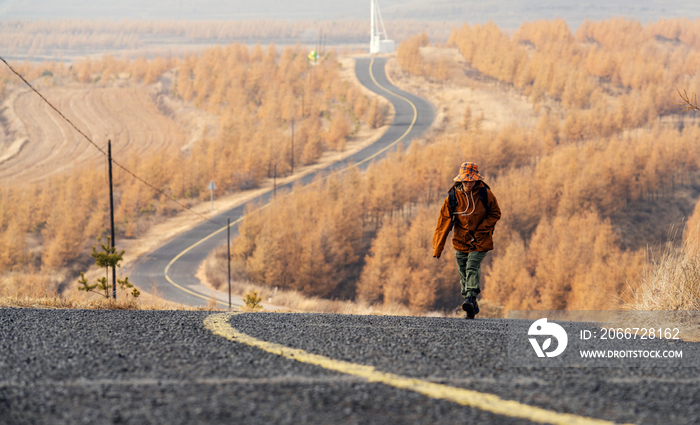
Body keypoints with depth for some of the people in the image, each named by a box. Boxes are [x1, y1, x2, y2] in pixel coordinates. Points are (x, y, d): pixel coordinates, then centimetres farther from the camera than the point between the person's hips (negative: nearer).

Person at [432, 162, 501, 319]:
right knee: (463, 274, 5)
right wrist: (437, 248, -10)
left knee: (472, 267, -21)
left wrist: (481, 229, -11)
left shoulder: (485, 194, -8)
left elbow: (495, 214, 4)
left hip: (480, 241, -2)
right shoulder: (453, 197, -6)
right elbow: (443, 223, -6)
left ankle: (470, 299, -29)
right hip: (461, 241, 2)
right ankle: (472, 308, 16)